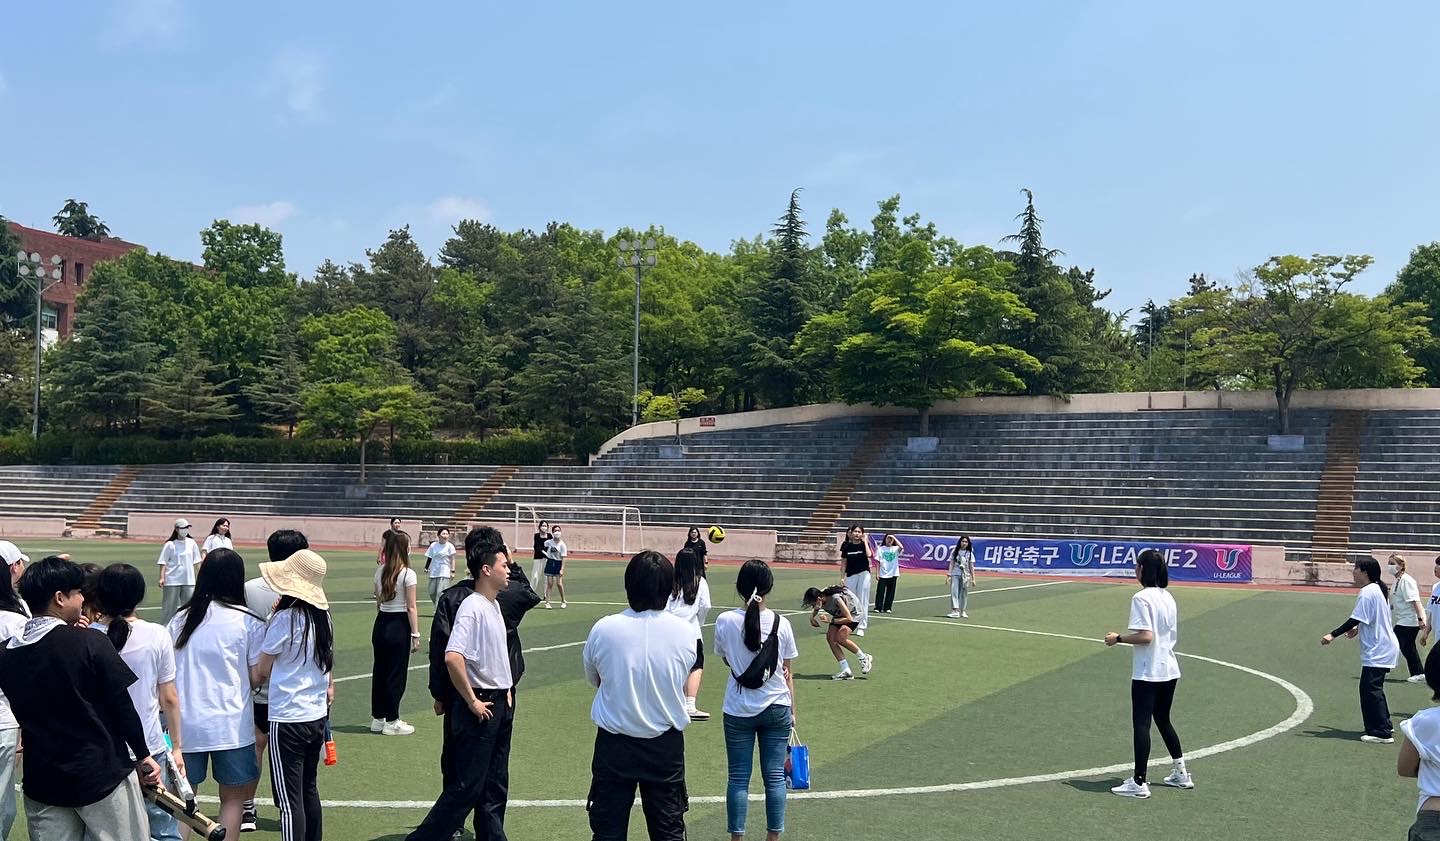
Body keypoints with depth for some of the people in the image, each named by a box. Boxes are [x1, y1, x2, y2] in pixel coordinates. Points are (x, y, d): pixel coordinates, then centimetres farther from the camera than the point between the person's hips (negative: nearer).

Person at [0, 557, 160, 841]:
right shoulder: (89, 642, -16)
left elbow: (23, 711, 13)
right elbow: (123, 706, -12)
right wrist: (143, 756, 1)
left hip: (41, 783, 5)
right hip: (102, 776, -5)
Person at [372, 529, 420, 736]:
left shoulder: (380, 572, 6)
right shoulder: (407, 574, -13)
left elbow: (378, 603, 12)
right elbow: (411, 608, -13)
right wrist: (415, 635, -9)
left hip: (381, 623, 7)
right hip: (399, 626, -7)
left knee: (379, 670, 14)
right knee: (396, 673, 2)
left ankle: (378, 718, 23)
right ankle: (391, 721, 9)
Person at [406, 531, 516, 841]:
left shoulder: (495, 605, 10)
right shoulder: (472, 608, -19)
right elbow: (452, 657, -29)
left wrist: (506, 688, 14)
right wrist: (472, 702, -21)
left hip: (499, 703, 9)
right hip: (480, 707, -9)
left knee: (493, 782, 16)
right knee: (467, 786, -4)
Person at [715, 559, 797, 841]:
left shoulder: (725, 621, -9)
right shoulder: (781, 623, -7)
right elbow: (788, 673, 0)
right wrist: (791, 711, 9)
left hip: (739, 710, 0)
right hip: (777, 708, 1)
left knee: (739, 778, 7)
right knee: (774, 776, 8)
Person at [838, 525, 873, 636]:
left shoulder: (865, 544, -1)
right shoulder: (847, 546, 3)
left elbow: (869, 555, -22)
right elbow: (844, 563, 7)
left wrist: (865, 541, -13)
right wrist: (842, 577, 4)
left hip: (864, 574, -2)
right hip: (850, 575, 2)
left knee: (862, 601, -1)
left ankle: (861, 627, 2)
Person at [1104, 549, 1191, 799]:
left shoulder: (1141, 598, -16)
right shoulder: (1168, 597, 9)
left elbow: (1146, 636, -23)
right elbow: (1173, 636, 14)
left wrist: (1118, 638, -10)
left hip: (1147, 673, -8)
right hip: (1170, 670, 8)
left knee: (1141, 724, -3)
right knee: (1163, 721, 21)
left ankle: (1139, 783, -1)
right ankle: (1181, 773, 28)